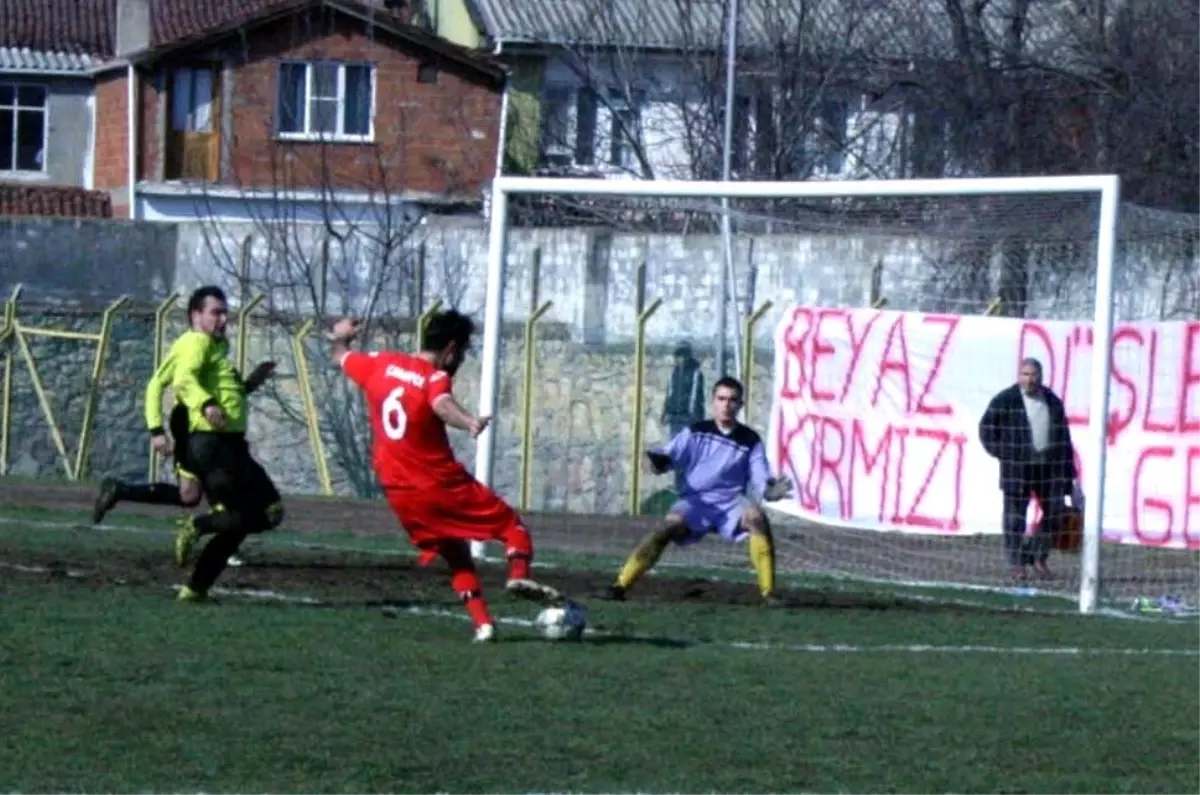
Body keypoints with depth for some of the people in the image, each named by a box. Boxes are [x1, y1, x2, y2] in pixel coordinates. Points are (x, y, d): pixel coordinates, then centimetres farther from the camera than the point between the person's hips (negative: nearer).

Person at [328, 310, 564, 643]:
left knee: (456, 556, 18)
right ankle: (518, 574, -24)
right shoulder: (435, 378, -14)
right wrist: (470, 423, -59)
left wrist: (341, 338, 47)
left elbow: (341, 358, 24)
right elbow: (442, 405, -38)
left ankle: (482, 623, 5)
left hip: (400, 495, 6)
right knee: (510, 524, 4)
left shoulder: (381, 364, 5)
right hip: (442, 485, -6)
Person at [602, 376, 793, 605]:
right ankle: (620, 586, -29)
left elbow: (760, 479, -1)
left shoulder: (750, 440, 5)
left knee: (757, 518, -31)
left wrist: (770, 490, -25)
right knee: (669, 527, -29)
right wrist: (659, 461, -28)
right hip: (694, 502, 0)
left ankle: (768, 593, -26)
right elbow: (671, 455, -3)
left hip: (730, 502, 0)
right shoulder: (695, 432, 6)